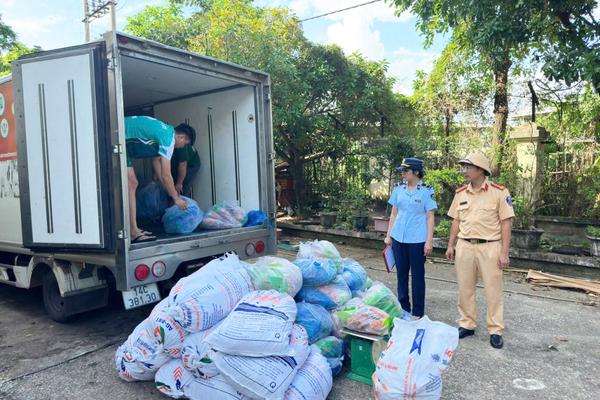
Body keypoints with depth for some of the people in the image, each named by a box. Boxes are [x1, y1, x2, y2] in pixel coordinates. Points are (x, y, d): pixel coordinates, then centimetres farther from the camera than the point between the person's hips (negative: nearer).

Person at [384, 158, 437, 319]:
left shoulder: (426, 191, -5)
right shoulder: (399, 189, 6)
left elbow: (430, 217, -5)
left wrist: (429, 241, -9)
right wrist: (388, 235, 8)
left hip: (417, 240, -4)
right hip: (398, 238, 4)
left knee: (417, 275, 5)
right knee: (401, 273, 12)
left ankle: (418, 312, 18)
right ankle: (403, 308, 26)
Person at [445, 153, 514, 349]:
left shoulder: (499, 192, -7)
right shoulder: (460, 193, 7)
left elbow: (505, 223, -7)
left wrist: (504, 253, -11)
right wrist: (451, 245, 9)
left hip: (490, 247, -4)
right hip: (464, 246, 4)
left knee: (493, 290, 5)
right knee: (465, 289, 11)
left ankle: (495, 330, 18)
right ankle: (467, 324, 25)